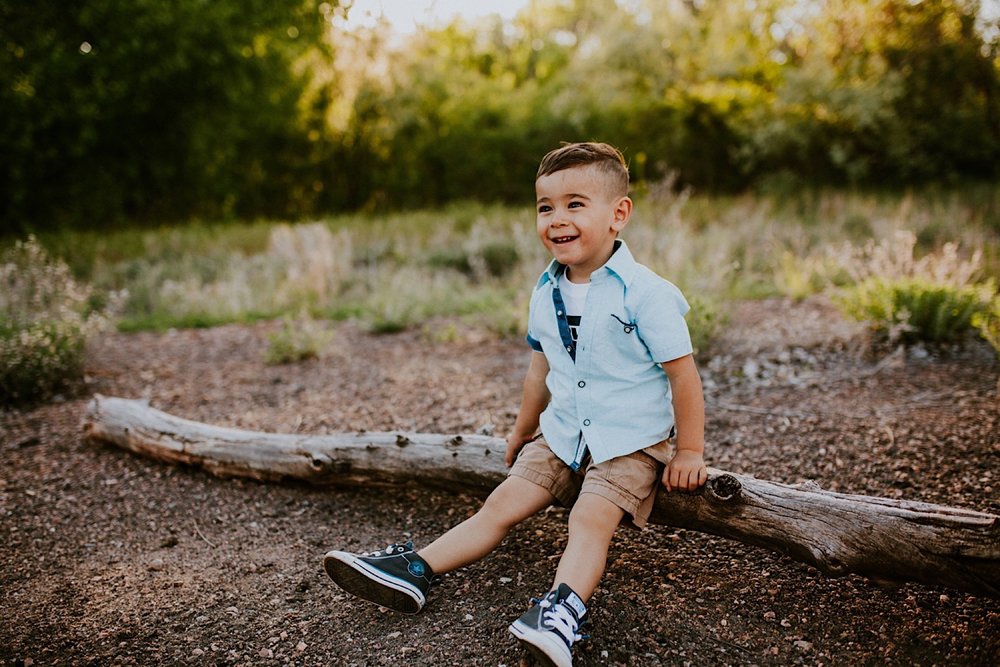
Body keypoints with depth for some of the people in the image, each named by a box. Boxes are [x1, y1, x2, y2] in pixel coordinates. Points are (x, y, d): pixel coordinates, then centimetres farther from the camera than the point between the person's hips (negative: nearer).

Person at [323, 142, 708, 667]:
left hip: (630, 443, -5)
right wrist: (523, 430, 23)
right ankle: (414, 571, -2)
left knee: (591, 518, -26)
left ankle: (562, 612, -35)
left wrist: (689, 451, -9)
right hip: (562, 432, 5)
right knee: (503, 503, -2)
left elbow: (683, 373, -12)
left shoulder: (645, 293, -17)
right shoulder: (546, 293, 3)